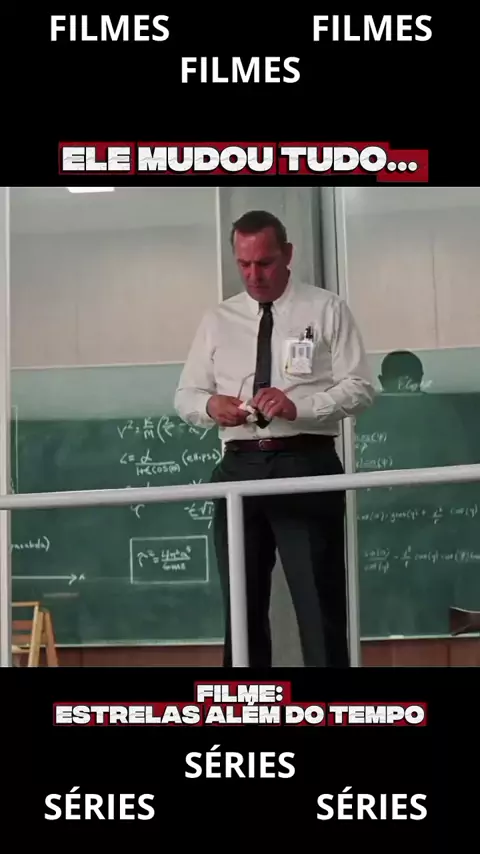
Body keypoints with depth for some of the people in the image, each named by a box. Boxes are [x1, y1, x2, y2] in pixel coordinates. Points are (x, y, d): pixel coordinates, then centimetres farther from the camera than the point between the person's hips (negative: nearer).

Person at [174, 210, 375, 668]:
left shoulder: (326, 309, 4)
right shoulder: (217, 320, 14)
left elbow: (359, 388, -1)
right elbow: (185, 396, 15)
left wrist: (299, 406, -19)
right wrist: (210, 405, -10)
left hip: (306, 466, -3)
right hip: (240, 469, 4)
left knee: (320, 607, -2)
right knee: (242, 607, 9)